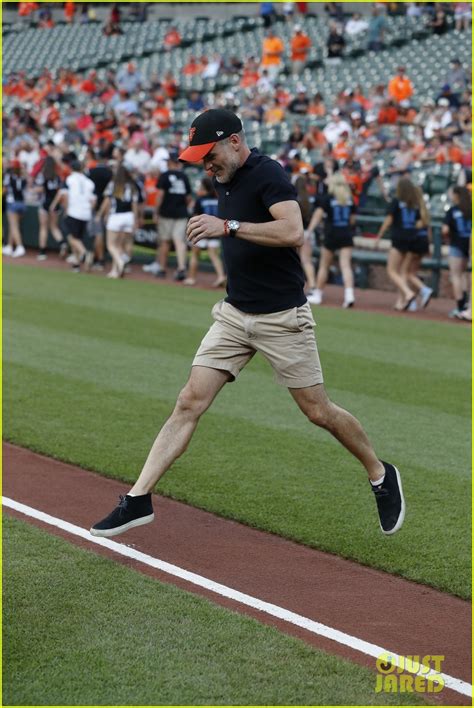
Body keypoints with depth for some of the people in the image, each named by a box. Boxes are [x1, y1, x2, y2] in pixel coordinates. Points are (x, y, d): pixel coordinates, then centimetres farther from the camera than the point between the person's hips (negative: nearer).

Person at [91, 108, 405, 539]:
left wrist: (228, 226, -33)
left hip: (282, 318, -7)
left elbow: (293, 232, -32)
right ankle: (138, 500, -6)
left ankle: (381, 476, 26)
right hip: (234, 314, 7)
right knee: (190, 402, -4)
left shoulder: (267, 174, -15)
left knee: (319, 412, 2)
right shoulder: (226, 180, 10)